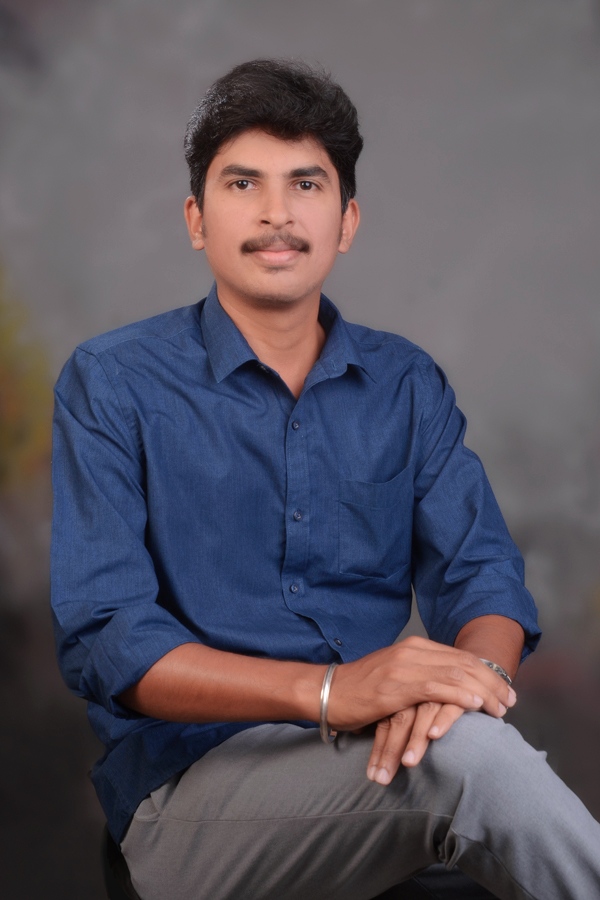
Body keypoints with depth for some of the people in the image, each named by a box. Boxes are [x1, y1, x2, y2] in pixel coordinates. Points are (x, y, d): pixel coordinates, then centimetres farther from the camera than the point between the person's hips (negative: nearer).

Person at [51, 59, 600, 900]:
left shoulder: (407, 383, 12)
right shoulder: (111, 383, 0)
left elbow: (483, 576, 4)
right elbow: (101, 639, -10)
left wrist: (467, 670, -22)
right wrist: (330, 691, -25)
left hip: (381, 755, 4)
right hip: (191, 779, -4)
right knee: (465, 754, -31)